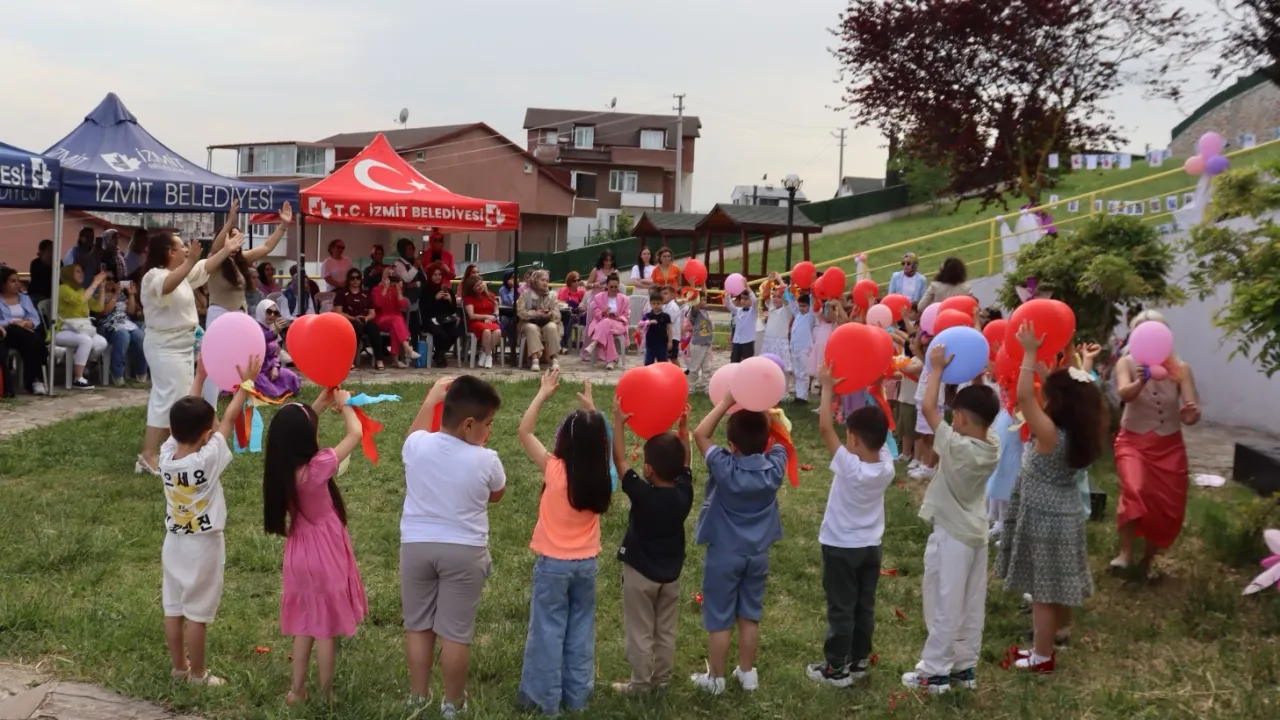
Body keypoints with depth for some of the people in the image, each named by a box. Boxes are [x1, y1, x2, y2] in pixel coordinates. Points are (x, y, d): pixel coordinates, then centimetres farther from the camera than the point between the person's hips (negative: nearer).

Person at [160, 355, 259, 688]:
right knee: (197, 613, 4)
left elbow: (186, 416, 1)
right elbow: (230, 419, -14)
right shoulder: (208, 459, -23)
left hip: (174, 542, 6)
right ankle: (198, 673, 15)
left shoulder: (166, 455, -10)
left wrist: (200, 376, 8)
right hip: (203, 545, -6)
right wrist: (246, 383, -4)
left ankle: (179, 666, 29)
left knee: (173, 608, 14)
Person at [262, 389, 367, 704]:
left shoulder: (281, 467, -8)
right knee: (326, 628, 8)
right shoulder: (317, 468, -26)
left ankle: (297, 689, 30)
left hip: (299, 557, 6)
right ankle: (326, 696, 19)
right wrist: (345, 403, 0)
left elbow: (293, 430, 13)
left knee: (305, 625, 20)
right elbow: (356, 434, -17)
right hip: (325, 558, -6)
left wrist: (319, 406, 9)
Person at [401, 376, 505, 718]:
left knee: (418, 626, 16)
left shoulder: (417, 445, -8)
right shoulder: (486, 460, -14)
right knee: (455, 632, 7)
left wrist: (433, 395, 28)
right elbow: (496, 495, 8)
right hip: (463, 551, -3)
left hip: (416, 545, 3)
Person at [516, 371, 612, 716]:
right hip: (586, 563, 4)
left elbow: (524, 431, -10)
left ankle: (546, 698, 15)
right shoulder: (600, 474, -9)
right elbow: (595, 438, 14)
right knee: (580, 630, 15)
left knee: (549, 631, 7)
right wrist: (590, 408, 17)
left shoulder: (554, 469, -19)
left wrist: (544, 393, -5)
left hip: (553, 564, -4)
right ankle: (576, 696, 24)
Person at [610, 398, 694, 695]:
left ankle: (640, 683, 16)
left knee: (640, 631, 8)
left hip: (640, 572, -5)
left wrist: (619, 422, -13)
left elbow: (619, 461, -17)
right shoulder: (684, 493, -12)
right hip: (671, 572, 5)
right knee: (666, 630, 17)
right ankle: (662, 679, 27)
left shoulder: (642, 493, -25)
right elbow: (684, 464, 7)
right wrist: (683, 429, 8)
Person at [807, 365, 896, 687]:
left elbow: (825, 428, -26)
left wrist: (828, 387, -19)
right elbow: (879, 429, 2)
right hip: (871, 547, 6)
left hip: (841, 547, -5)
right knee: (864, 607, 16)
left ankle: (836, 668, 14)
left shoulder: (849, 466, -28)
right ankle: (859, 661, 28)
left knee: (841, 609, 5)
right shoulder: (887, 465, -13)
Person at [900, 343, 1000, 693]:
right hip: (976, 533, 7)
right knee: (971, 605, 14)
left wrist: (937, 368, -15)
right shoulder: (993, 445, -5)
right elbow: (985, 409, 14)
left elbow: (928, 408, -22)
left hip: (951, 535, -7)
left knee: (944, 605, 1)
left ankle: (935, 671, 9)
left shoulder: (958, 448, -24)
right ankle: (965, 666, 25)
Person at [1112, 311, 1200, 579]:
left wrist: (1192, 413, -40)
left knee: (1168, 509, 5)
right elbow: (1125, 394, -33)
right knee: (1135, 491, -29)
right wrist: (1141, 380, -55)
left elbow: (1192, 413, -15)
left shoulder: (1180, 368, -9)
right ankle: (1125, 552, -15)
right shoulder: (1127, 363, -12)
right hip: (1134, 441, -2)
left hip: (1169, 445, 3)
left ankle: (1147, 560, 27)